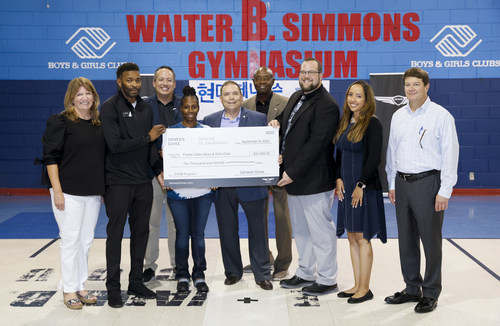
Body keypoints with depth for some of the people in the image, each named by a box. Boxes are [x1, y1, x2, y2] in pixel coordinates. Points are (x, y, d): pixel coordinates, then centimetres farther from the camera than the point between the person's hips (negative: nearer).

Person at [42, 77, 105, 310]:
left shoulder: (99, 123, 11)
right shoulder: (61, 122, -6)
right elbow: (51, 157, -8)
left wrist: (104, 188, 14)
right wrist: (57, 190, -14)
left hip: (93, 192, 6)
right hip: (69, 192, -6)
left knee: (86, 240, 11)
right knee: (71, 240, -1)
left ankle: (80, 286, 22)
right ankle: (69, 290, 11)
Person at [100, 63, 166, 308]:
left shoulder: (145, 108, 11)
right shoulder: (110, 108, -9)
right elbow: (115, 144, -20)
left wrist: (159, 170, 5)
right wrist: (148, 137, -14)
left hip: (143, 181, 6)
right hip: (118, 182, -6)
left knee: (141, 231, 11)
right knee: (115, 233, 3)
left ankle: (136, 282, 24)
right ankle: (113, 288, 14)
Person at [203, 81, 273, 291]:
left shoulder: (258, 119, 2)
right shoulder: (210, 120, 8)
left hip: (251, 184, -2)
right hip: (222, 185, 2)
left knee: (258, 229, 5)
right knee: (227, 230, 12)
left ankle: (262, 274, 18)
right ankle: (233, 271, 28)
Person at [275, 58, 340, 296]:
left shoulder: (326, 105, -15)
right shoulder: (296, 97, 14)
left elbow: (315, 145, -20)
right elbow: (287, 130, 26)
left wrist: (292, 173, -19)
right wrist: (276, 124, 2)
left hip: (314, 181, -9)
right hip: (293, 178, 10)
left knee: (321, 231, 1)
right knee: (300, 230, 19)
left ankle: (327, 280, 14)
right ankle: (305, 273, 33)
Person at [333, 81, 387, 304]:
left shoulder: (372, 123, -10)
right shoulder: (344, 122, 11)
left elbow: (374, 158, -15)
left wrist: (361, 185, -17)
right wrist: (339, 179, 4)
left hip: (365, 187, -7)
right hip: (347, 188, 7)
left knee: (362, 238, -1)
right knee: (352, 237, 11)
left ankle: (365, 288, 10)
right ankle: (357, 285, 21)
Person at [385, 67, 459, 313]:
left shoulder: (441, 116, -7)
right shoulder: (398, 116, 11)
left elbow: (450, 154, -9)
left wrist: (444, 191, -13)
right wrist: (392, 184, 14)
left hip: (428, 182, -6)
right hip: (402, 182, 6)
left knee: (430, 240, 2)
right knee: (406, 240, 12)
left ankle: (431, 293, 15)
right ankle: (412, 288, 25)